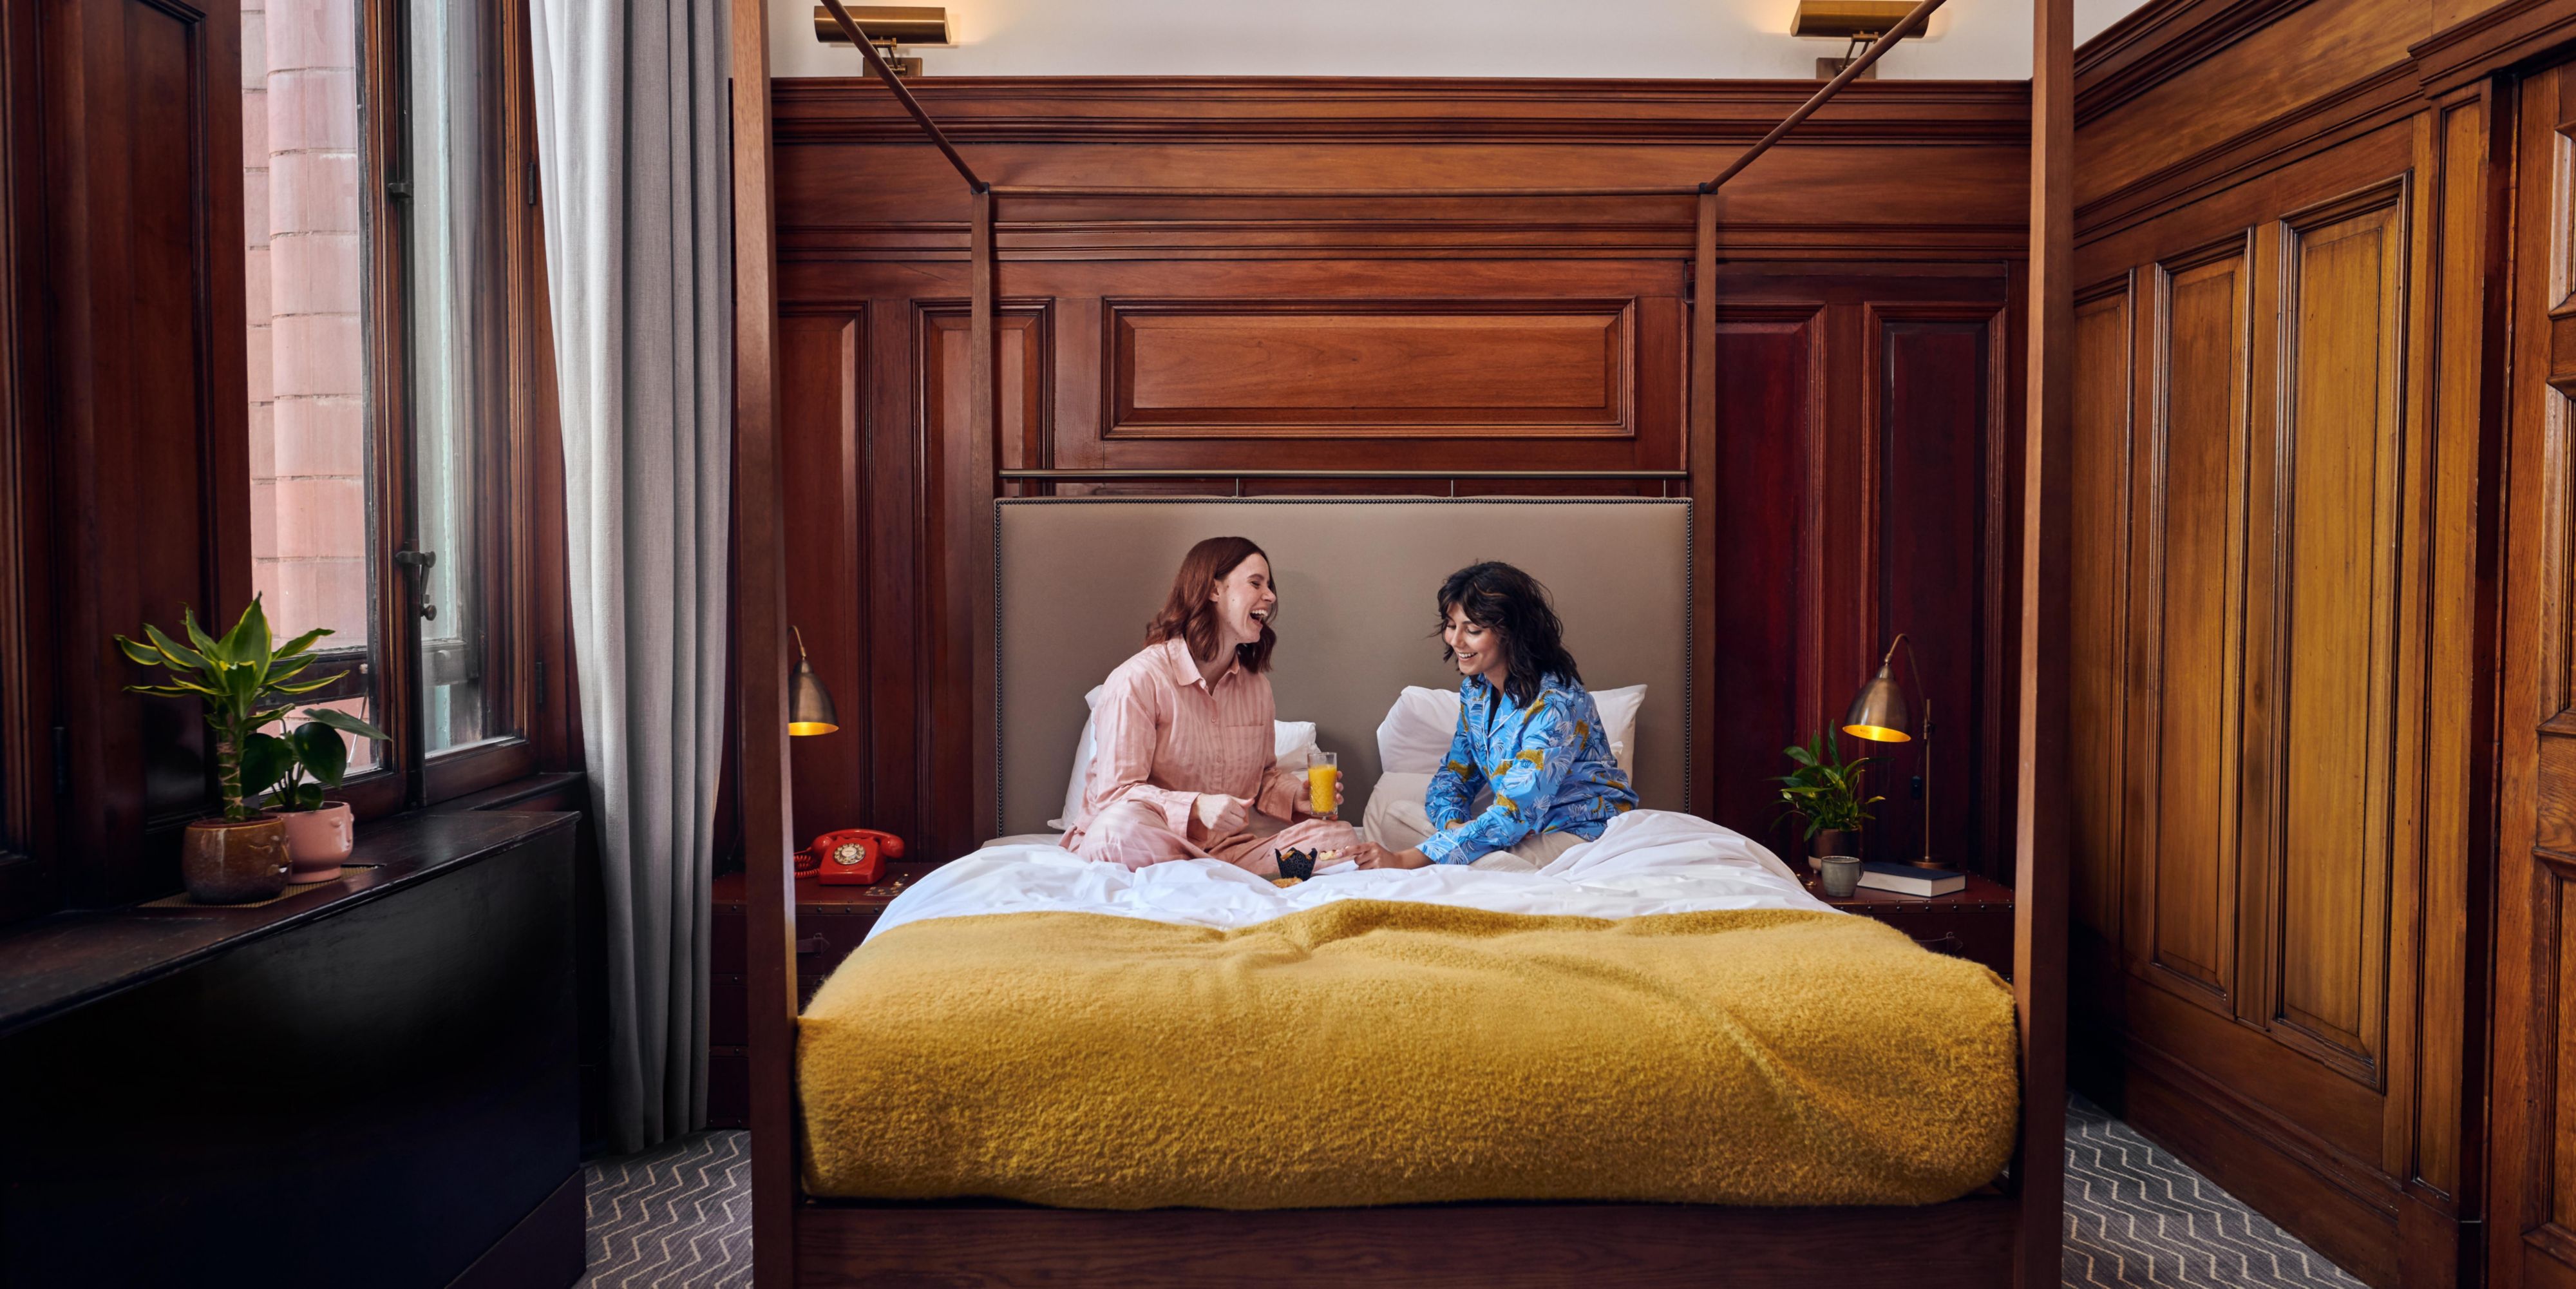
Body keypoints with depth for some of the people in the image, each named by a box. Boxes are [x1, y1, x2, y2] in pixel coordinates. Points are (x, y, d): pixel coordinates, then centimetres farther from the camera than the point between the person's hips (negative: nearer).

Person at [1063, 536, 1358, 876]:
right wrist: (1196, 809, -32)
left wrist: (1295, 794, -2)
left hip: (1229, 843, 6)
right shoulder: (1139, 679, -11)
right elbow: (1116, 791, -16)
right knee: (1124, 827, -40)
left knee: (1342, 837, -14)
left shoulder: (1257, 685, 11)